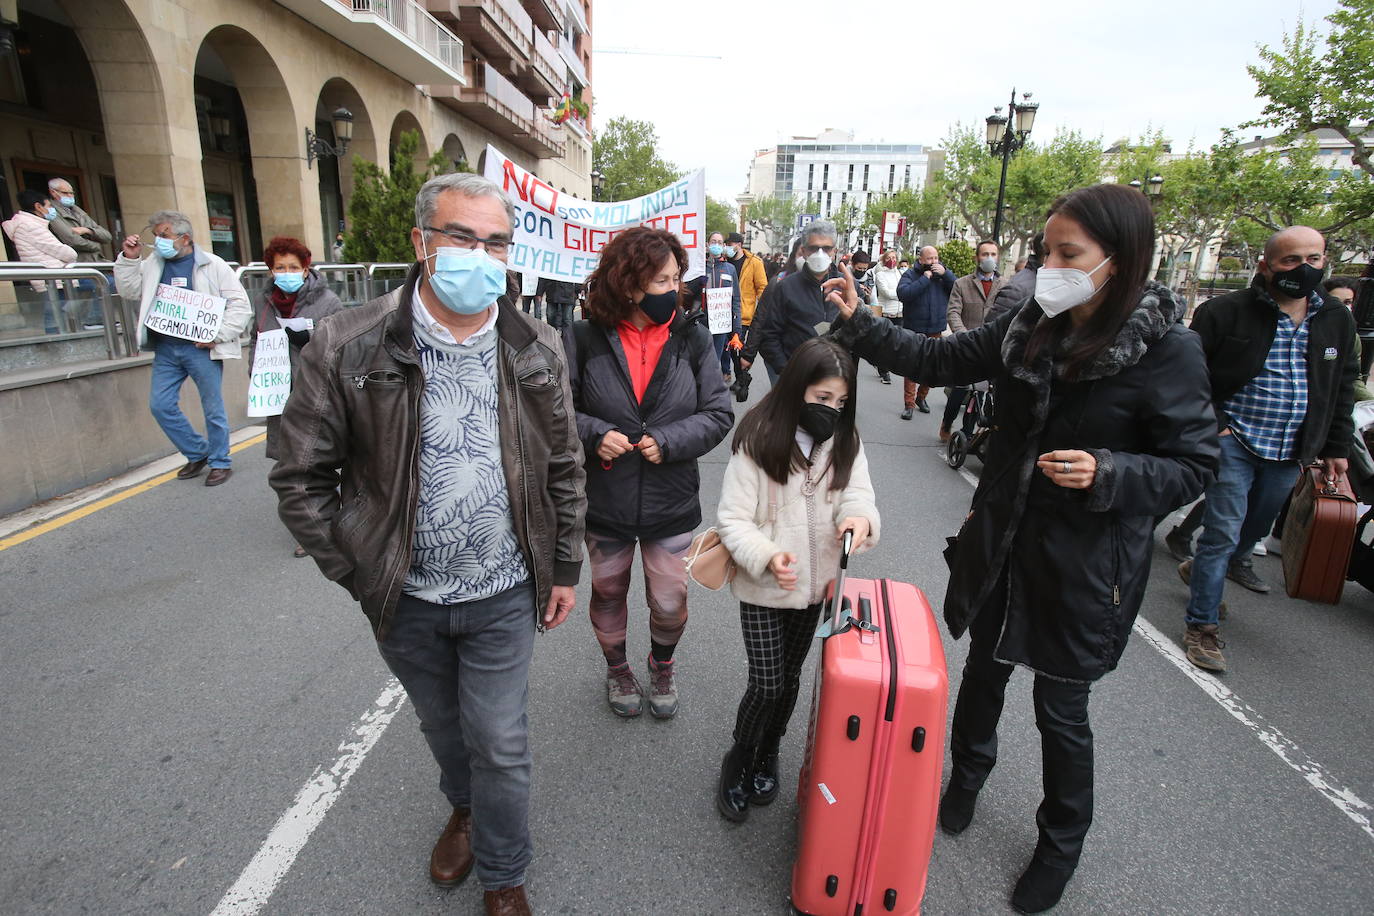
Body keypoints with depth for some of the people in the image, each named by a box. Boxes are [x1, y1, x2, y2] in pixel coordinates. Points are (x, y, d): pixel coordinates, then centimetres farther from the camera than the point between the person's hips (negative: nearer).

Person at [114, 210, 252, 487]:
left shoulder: (212, 265, -3)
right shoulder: (152, 263, 12)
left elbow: (240, 306, -6)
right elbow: (129, 293, 19)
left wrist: (218, 335, -14)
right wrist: (129, 259, 7)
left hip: (201, 349, -6)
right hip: (165, 348, 6)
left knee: (213, 408, 2)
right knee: (160, 405, 5)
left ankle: (220, 462, 16)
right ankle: (197, 453, 21)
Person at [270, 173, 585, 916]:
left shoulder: (537, 351, -7)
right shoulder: (347, 348, -14)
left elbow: (564, 470, 2)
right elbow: (300, 480, -6)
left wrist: (564, 569, 5)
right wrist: (358, 575, -6)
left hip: (503, 596, 0)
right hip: (406, 600, 1)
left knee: (500, 744, 11)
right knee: (443, 728, 25)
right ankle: (464, 808, 58)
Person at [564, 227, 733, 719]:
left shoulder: (693, 339, -5)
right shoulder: (583, 340, -10)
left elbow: (719, 414, -4)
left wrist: (667, 442, -17)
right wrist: (593, 434, -21)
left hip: (672, 504, 1)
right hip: (604, 503, 0)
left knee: (669, 603, 11)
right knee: (608, 594, 20)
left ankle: (661, 667, 45)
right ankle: (617, 668, 49)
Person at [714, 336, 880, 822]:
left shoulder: (845, 441, -3)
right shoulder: (757, 440, -17)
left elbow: (859, 496, -8)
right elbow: (732, 519, -16)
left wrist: (860, 518, -31)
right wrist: (767, 556, -32)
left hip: (816, 584, 4)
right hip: (763, 587, -4)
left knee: (789, 678, 19)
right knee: (766, 685, 0)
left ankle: (767, 755, 44)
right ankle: (739, 761, 29)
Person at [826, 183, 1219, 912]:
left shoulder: (1168, 350, -16)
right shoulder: (1029, 327, -3)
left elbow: (1194, 465, -10)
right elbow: (939, 361, 2)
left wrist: (1106, 474, -28)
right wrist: (859, 324, -7)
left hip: (1085, 562, -4)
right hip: (1000, 543, 4)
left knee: (1060, 711, 12)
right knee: (983, 671, 22)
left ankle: (1061, 845, 41)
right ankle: (966, 779, 52)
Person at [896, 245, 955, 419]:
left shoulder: (943, 274, 8)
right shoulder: (910, 275, -2)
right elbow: (903, 294, -20)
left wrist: (945, 274, -14)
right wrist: (925, 278, -17)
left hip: (936, 330, 3)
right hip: (914, 330, -3)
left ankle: (921, 397, 28)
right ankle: (909, 404, 2)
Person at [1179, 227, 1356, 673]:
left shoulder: (1337, 322, 9)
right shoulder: (1227, 312, -8)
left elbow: (1343, 389, 16)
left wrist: (1336, 447, 13)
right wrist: (1209, 426, -16)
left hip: (1288, 454, 6)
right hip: (1233, 444, -6)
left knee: (1254, 531, 18)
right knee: (1223, 533, -6)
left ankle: (1200, 569, 45)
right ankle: (1202, 625, 4)